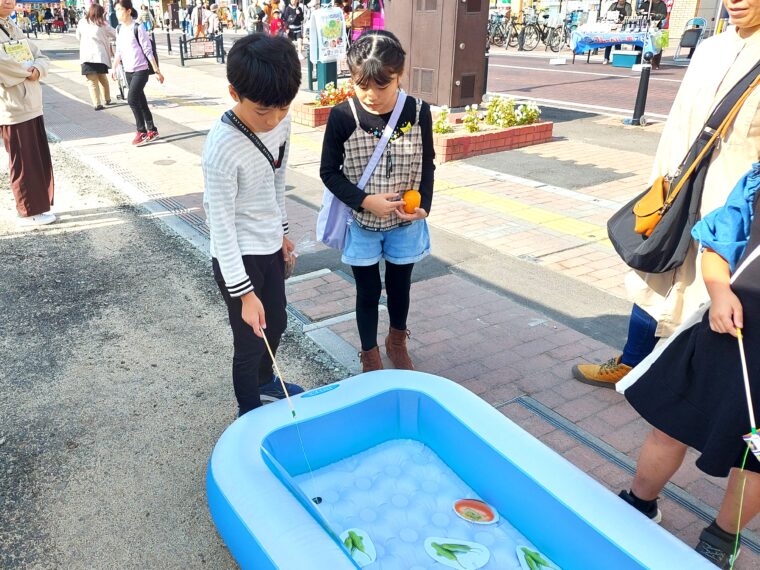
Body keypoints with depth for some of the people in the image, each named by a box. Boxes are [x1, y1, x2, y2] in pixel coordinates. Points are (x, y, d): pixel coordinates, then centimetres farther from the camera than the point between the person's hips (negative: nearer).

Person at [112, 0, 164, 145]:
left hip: (141, 70, -7)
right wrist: (114, 68, 12)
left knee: (132, 99, -14)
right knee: (141, 101, 10)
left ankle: (142, 132, -4)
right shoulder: (120, 29, 9)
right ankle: (152, 131, 18)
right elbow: (119, 51, 16)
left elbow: (148, 51, -12)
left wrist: (157, 71, -13)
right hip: (128, 71, 7)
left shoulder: (138, 28, -11)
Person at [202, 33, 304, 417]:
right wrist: (245, 292, -22)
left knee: (276, 325, 24)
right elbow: (221, 224, -23)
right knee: (251, 340, 7)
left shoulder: (280, 121, -7)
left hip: (270, 246, 7)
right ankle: (250, 412, 32)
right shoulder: (222, 147, -28)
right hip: (238, 257, -7)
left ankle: (265, 382, 51)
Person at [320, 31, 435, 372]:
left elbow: (426, 164, 2)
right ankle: (370, 356, 34)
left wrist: (424, 205, -13)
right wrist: (364, 201, -21)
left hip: (405, 223, 2)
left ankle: (397, 343, 47)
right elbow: (329, 171, -8)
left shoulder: (418, 113, -11)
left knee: (399, 285, 19)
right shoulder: (342, 117, -16)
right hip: (361, 223, -2)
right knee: (368, 291, 11)